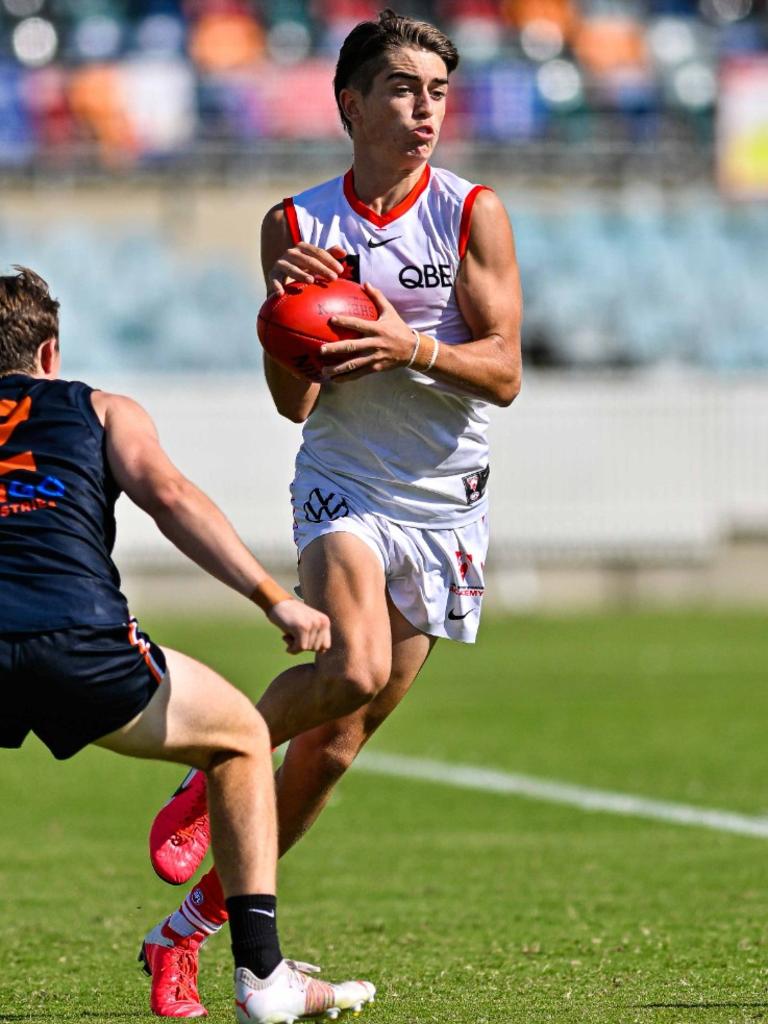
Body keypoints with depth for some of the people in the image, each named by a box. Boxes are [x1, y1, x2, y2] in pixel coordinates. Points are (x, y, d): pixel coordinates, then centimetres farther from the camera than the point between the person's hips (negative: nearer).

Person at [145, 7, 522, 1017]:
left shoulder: (472, 215, -4)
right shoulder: (297, 226, -3)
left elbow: (504, 372, -8)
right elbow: (294, 402, -3)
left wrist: (415, 346, -26)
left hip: (445, 504, 1)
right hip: (343, 482, -1)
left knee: (337, 743, 4)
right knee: (355, 670, -29)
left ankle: (202, 915, 19)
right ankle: (211, 774, -2)